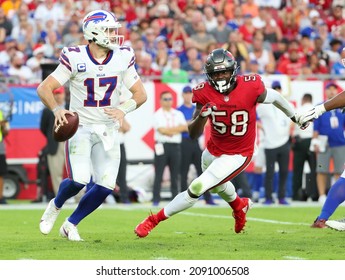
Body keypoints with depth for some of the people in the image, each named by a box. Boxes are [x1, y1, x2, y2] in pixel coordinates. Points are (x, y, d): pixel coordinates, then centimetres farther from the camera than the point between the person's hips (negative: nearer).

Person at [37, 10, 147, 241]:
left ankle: (71, 225, 16)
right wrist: (57, 109, -30)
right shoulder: (74, 58, -13)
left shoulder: (123, 58, -4)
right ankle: (56, 205, 16)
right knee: (79, 180, -20)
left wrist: (123, 109, -19)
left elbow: (141, 94, 1)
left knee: (105, 186, -7)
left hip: (108, 130, 3)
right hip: (80, 127, -3)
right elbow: (44, 88, -11)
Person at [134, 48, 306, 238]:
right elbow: (193, 134, -15)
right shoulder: (205, 93, -16)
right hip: (213, 150, 5)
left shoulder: (251, 87, -23)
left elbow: (273, 97, -1)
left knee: (197, 188, -16)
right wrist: (202, 116, -37)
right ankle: (239, 205, 68)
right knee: (218, 185, 34)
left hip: (237, 155, -5)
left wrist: (296, 117, 15)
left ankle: (155, 219, -1)